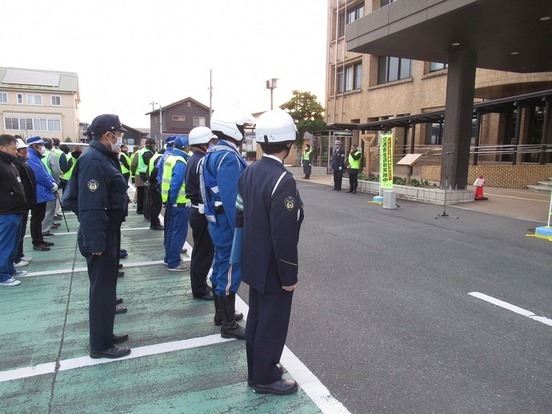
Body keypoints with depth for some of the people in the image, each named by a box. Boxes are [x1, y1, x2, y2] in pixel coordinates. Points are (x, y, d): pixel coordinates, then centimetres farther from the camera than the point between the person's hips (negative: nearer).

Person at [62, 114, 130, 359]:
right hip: (102, 235, -11)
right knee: (102, 288, 0)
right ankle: (100, 345, 13)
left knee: (106, 284, 19)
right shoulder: (94, 160, -20)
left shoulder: (103, 157, 13)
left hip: (108, 231, 11)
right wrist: (95, 242, -26)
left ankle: (104, 334, 33)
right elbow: (90, 206, -26)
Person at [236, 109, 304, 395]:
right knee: (272, 324, 10)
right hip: (272, 269, -8)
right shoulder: (283, 180, -26)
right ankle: (265, 378, 28)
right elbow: (284, 236, -26)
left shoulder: (249, 172, 0)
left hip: (254, 264, 9)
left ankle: (256, 369, 39)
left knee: (256, 319, 21)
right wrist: (289, 276, -16)